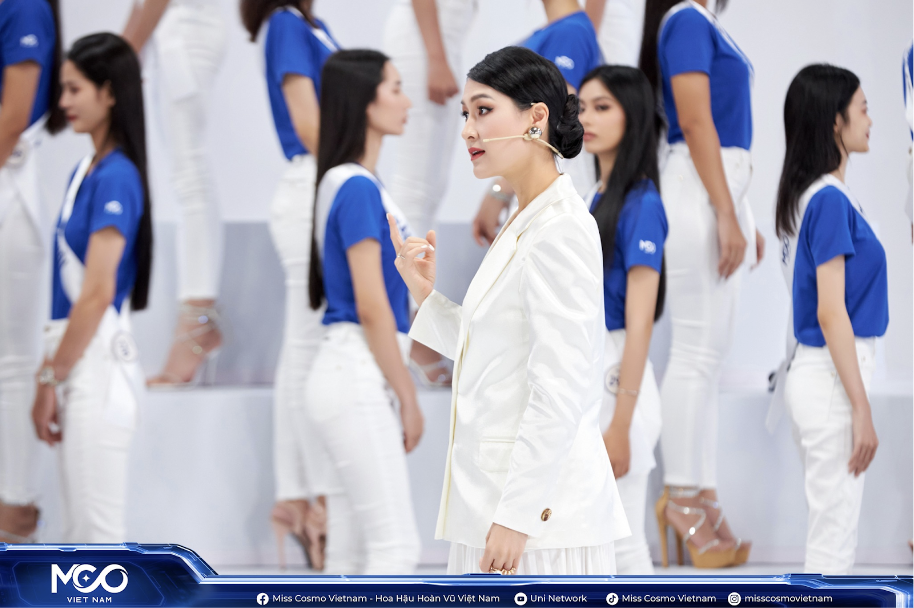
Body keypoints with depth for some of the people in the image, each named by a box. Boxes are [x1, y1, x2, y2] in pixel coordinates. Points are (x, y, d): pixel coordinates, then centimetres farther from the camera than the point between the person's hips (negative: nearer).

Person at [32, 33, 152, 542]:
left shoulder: (115, 177, -14)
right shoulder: (86, 171, 14)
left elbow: (98, 293, -18)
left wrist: (51, 380, -14)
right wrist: (51, 374, 14)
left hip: (98, 365, -9)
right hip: (78, 362, 9)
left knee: (100, 533, -6)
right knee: (82, 536, 12)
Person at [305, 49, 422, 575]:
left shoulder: (361, 185, 15)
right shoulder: (357, 188, -14)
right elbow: (371, 306, -17)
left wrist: (400, 392, 19)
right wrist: (408, 397, -11)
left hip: (359, 378, 9)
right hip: (358, 377, -9)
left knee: (353, 554, 9)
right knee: (396, 545, -9)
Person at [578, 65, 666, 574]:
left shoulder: (640, 205, -13)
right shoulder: (592, 201, 14)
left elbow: (639, 322, -18)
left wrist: (620, 425, -21)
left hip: (616, 380, -9)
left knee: (622, 542, -4)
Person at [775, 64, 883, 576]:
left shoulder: (816, 194, 12)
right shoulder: (830, 200, -16)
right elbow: (831, 312, -20)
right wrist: (862, 408, -19)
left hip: (818, 372, 10)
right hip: (832, 379, -10)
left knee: (831, 532, 13)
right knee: (835, 538, -5)